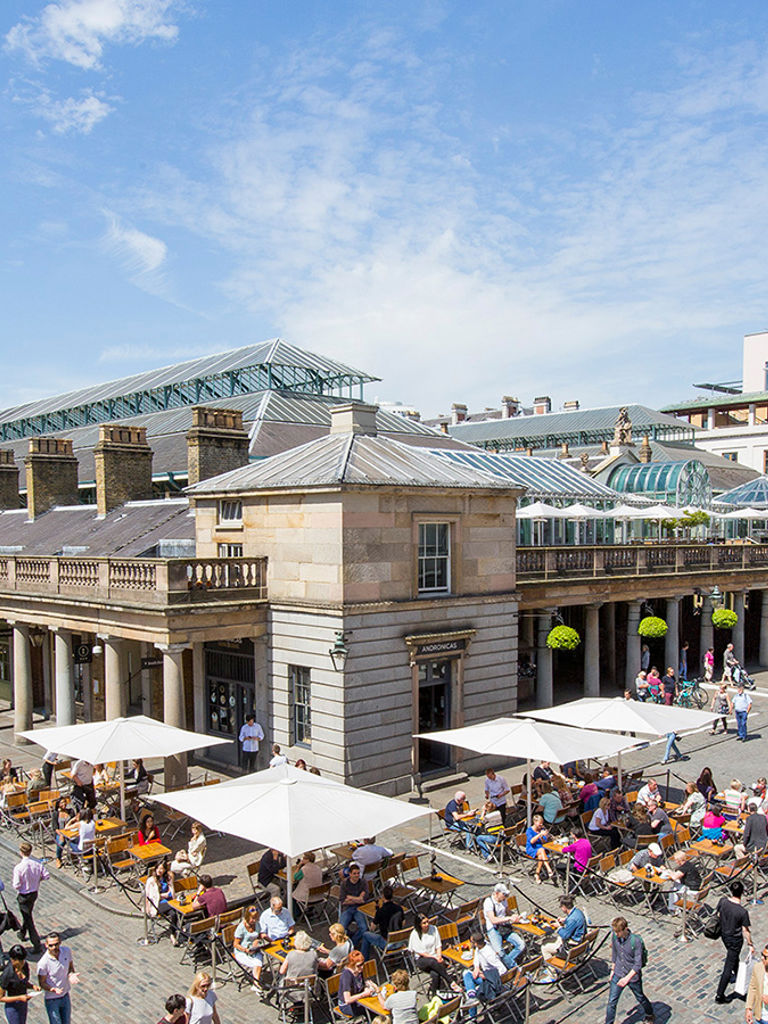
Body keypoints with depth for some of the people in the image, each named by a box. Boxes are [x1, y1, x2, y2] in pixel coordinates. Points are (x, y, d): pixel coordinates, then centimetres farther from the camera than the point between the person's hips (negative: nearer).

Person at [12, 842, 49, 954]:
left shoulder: (18, 868, -27)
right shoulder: (38, 863, -13)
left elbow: (16, 885, -24)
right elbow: (46, 876, -6)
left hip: (23, 895, -5)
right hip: (34, 893, 5)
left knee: (28, 918, 4)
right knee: (27, 914, 29)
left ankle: (37, 944, 3)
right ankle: (22, 933, 49)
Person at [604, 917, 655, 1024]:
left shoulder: (636, 941, -26)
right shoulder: (614, 937, -11)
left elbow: (638, 964, -24)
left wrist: (627, 978, -31)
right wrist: (613, 970, 13)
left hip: (633, 976, -3)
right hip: (618, 975, 3)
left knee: (640, 998, 22)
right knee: (611, 1002, 0)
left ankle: (650, 1015, 49)